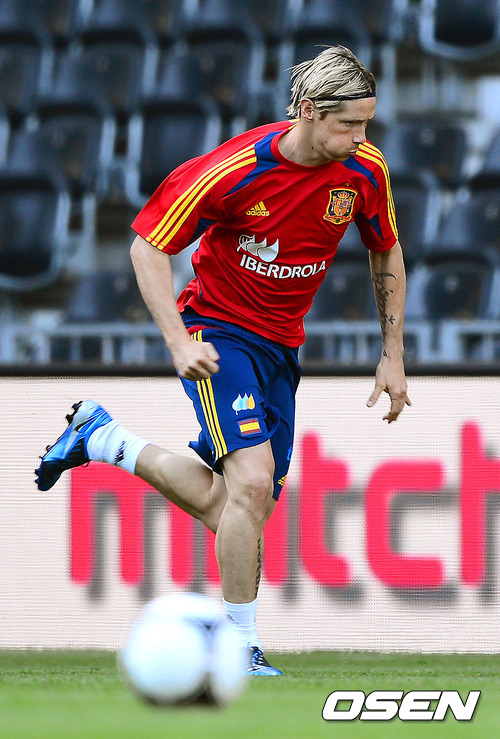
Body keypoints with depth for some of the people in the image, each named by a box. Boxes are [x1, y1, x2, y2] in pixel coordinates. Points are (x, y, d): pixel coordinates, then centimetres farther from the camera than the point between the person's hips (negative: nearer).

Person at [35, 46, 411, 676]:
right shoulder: (234, 169, -23)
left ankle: (103, 439, 28)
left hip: (280, 348, 6)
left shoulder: (366, 171, -9)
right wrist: (180, 342, -24)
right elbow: (148, 245, -14)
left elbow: (386, 254, 10)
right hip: (219, 332, -6)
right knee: (253, 479, -25)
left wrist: (392, 357, 8)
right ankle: (243, 651, -13)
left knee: (231, 510, 4)